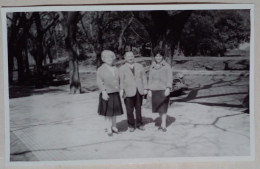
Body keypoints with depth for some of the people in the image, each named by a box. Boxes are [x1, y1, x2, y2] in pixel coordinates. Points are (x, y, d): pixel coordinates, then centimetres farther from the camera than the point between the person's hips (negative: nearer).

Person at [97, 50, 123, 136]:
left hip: (115, 93, 5)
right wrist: (104, 92, -18)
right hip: (107, 94, -5)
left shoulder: (115, 69, 11)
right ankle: (109, 129, 10)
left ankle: (114, 126, 24)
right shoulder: (100, 70, -5)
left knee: (115, 111, 11)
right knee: (108, 112, 1)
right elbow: (99, 82, -10)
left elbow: (118, 80, 15)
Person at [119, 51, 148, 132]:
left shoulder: (139, 66, 13)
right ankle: (131, 125, 10)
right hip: (129, 92, -2)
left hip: (139, 91, 3)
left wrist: (145, 88, 4)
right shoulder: (122, 68, 4)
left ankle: (139, 124, 20)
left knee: (138, 108, 8)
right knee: (129, 110, -2)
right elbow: (121, 80, -5)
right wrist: (121, 90, -16)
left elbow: (144, 78, 11)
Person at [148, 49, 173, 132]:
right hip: (154, 89, 4)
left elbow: (170, 78, -5)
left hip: (163, 89, -4)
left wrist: (168, 88, -16)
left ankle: (163, 125, -5)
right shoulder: (152, 67, 12)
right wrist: (149, 90, 9)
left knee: (163, 107, -6)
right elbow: (150, 78, 15)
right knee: (157, 107, 7)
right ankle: (162, 122, 21)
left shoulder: (166, 66, 0)